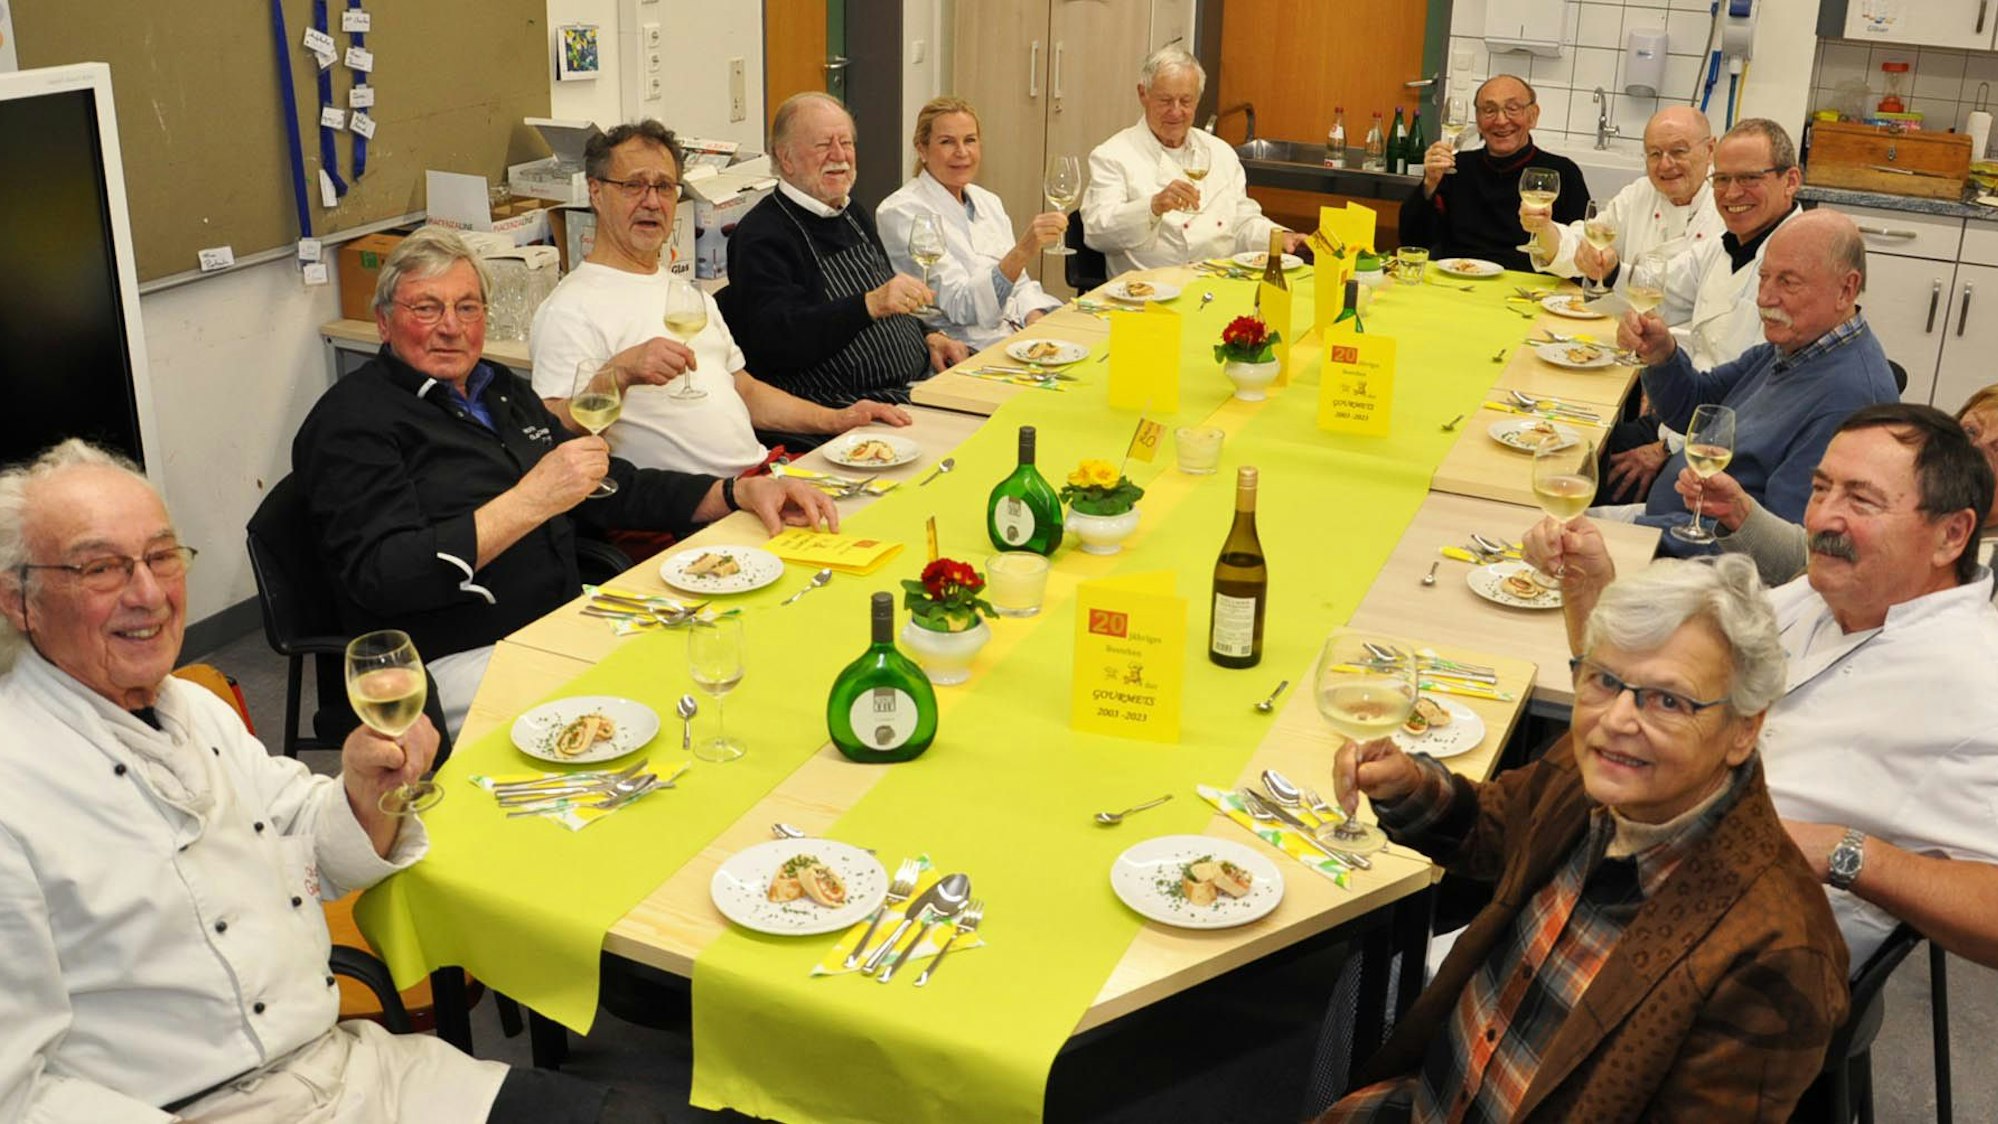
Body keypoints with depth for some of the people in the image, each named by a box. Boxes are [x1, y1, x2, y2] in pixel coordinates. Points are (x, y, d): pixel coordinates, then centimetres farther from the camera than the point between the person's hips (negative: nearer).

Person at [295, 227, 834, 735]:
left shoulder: (502, 389, 17)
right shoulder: (352, 419, -6)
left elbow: (614, 489, 23)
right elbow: (382, 578, -19)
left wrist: (740, 493, 9)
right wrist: (529, 502, -25)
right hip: (455, 661, -8)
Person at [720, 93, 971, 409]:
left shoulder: (855, 216, 20)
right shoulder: (761, 235, -9)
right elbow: (771, 340, -24)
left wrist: (928, 337, 11)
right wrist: (870, 305, -32)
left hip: (921, 380, 9)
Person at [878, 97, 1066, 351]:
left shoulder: (988, 202, 15)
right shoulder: (902, 212, -9)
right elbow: (960, 306, -17)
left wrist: (1036, 320, -5)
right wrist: (1023, 251, -30)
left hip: (1017, 335, 7)